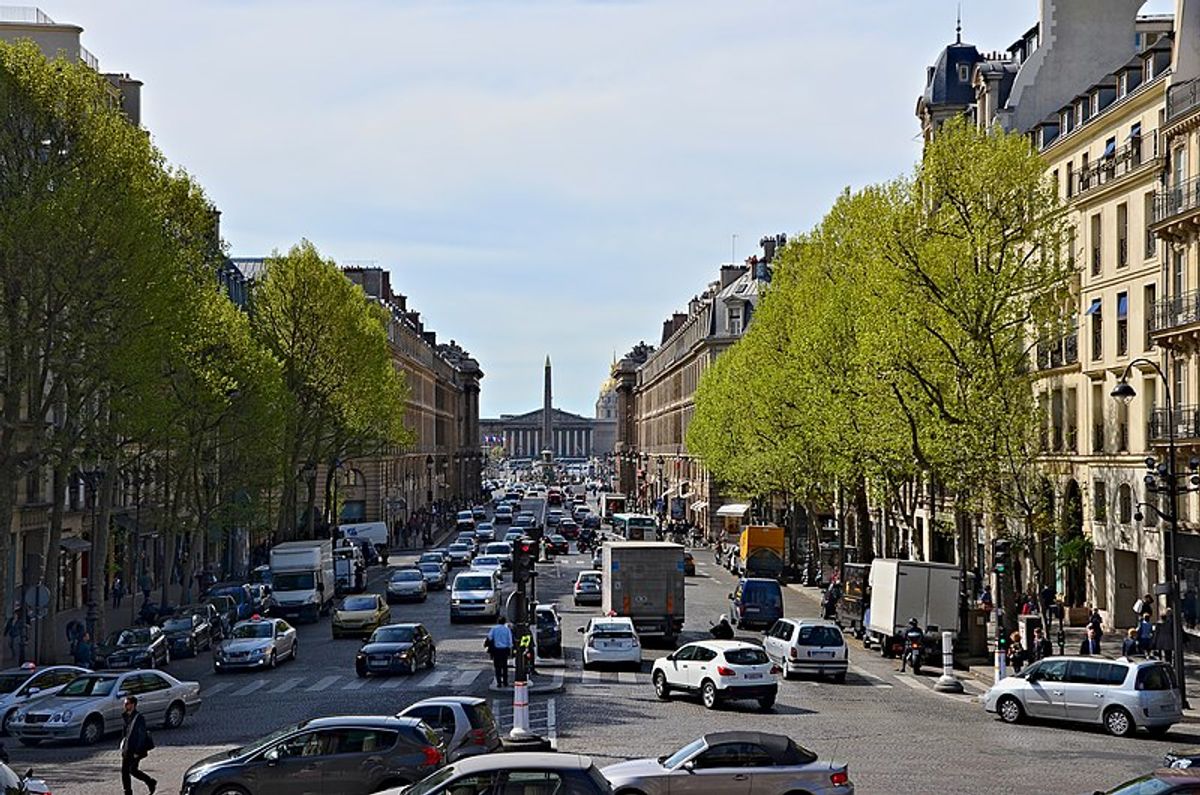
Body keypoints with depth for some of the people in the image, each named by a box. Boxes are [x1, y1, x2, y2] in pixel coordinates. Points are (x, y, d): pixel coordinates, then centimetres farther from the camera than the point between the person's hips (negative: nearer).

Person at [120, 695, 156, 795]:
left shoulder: (139, 718, -15)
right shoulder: (126, 717, 11)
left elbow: (142, 735, -17)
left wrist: (137, 751, -20)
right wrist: (123, 746, 16)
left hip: (135, 750, -8)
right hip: (126, 749, 8)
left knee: (132, 770, -10)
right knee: (124, 771, 5)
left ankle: (151, 782, 11)